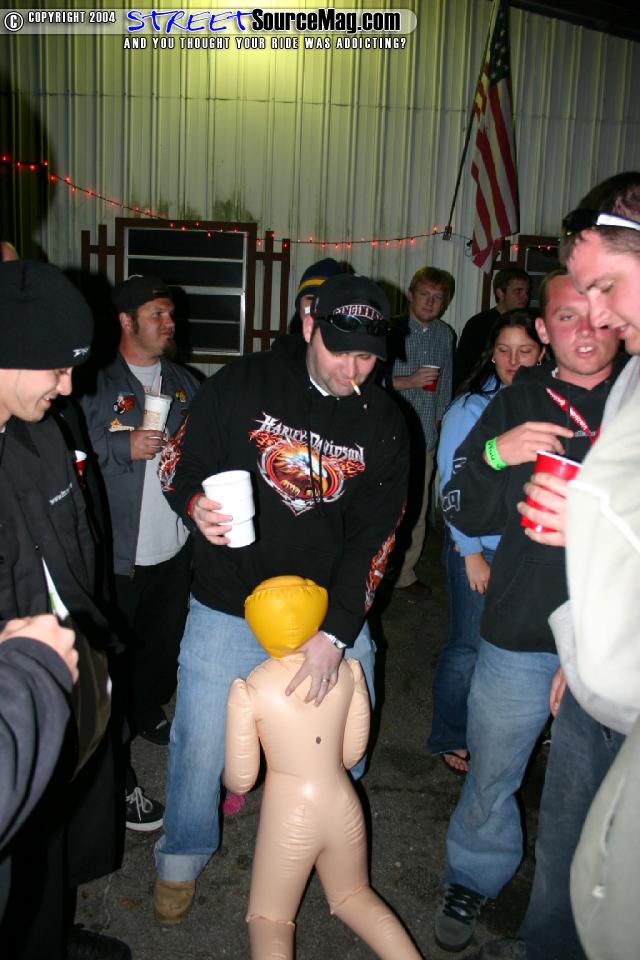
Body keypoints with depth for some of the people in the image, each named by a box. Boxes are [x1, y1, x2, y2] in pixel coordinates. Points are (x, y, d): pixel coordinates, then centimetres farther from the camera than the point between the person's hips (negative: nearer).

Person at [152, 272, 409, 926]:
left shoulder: (383, 425, -4)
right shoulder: (240, 386, -9)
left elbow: (373, 537, -8)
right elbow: (181, 466, -1)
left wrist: (336, 632, -17)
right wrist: (196, 504, -25)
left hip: (335, 615, 2)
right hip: (228, 608, -2)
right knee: (200, 743, 9)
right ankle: (182, 858, 40)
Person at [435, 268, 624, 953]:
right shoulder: (517, 405, 3)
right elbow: (464, 515, 2)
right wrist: (495, 455, -16)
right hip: (521, 633, 0)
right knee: (492, 774, 14)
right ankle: (470, 883, 41)